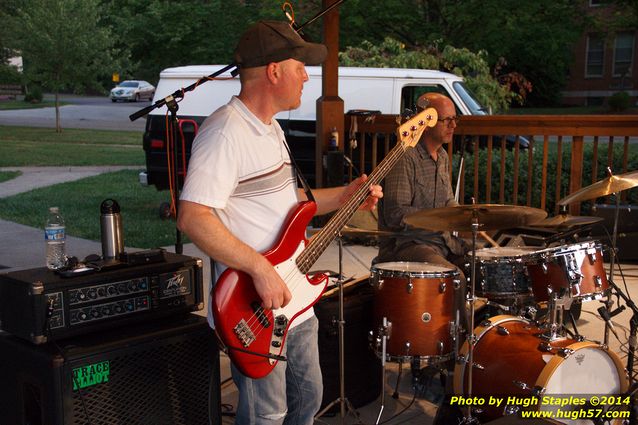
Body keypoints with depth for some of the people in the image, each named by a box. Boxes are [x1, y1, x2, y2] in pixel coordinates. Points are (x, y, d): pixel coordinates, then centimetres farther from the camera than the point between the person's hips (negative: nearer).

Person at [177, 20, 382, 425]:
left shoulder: (270, 127, 12)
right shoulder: (225, 133, -21)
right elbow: (193, 217, -29)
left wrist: (343, 196, 12)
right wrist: (261, 268, -30)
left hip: (295, 301, 10)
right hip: (255, 314, -10)